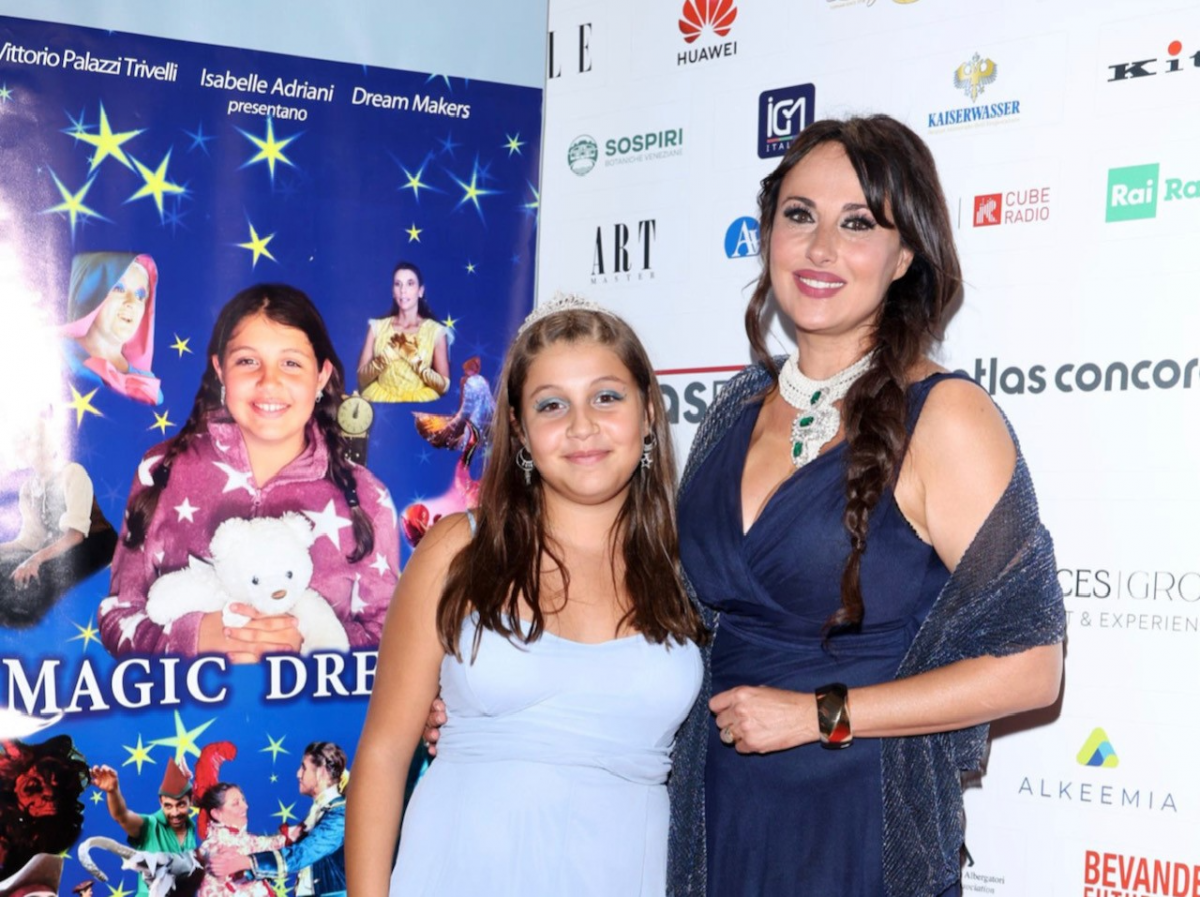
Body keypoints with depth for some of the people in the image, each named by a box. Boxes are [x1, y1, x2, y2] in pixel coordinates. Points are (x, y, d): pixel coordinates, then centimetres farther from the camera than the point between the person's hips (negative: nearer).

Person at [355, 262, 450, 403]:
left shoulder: (435, 330, 4)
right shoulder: (377, 326, 9)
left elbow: (444, 386, 1)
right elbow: (362, 379, 5)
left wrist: (416, 362, -13)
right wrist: (385, 357, -12)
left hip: (420, 402, -1)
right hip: (380, 401, 1)